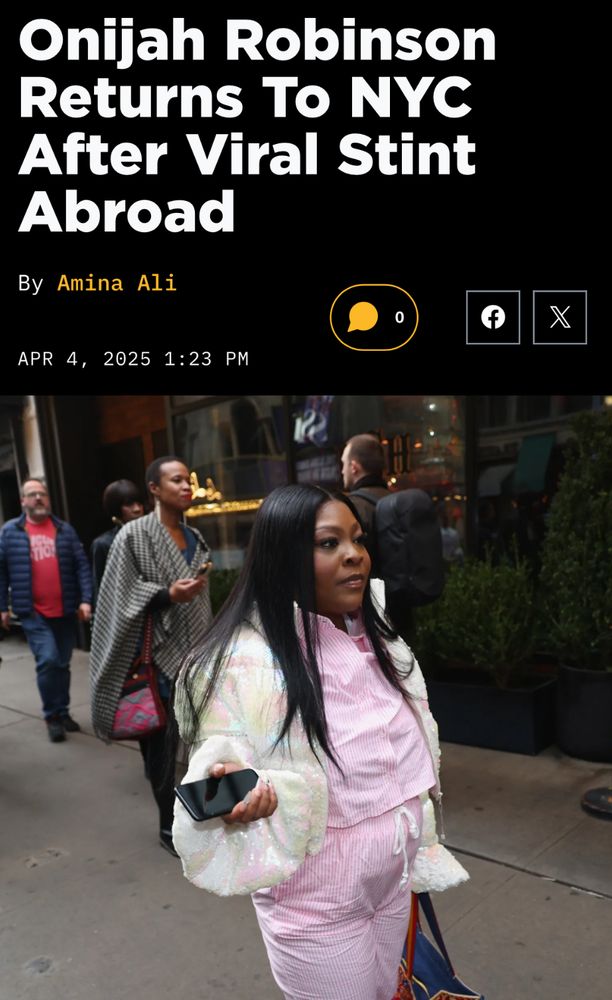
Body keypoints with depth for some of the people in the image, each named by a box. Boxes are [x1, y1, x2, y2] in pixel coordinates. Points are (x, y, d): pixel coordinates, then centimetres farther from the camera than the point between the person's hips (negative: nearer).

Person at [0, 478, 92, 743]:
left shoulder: (65, 530, 6)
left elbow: (81, 565, 3)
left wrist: (85, 599, -6)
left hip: (65, 611, 3)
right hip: (33, 612, -3)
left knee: (62, 664, 12)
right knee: (48, 660, -15)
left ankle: (62, 712, 28)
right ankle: (52, 715, 4)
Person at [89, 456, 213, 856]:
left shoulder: (195, 537, 11)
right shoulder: (134, 535, -7)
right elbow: (124, 596, -9)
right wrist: (167, 595, -24)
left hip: (195, 652, 6)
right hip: (158, 655, -5)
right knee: (163, 741, 2)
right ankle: (170, 825, 19)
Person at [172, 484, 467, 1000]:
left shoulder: (379, 639, -3)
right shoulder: (244, 662, -26)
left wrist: (418, 856, 15)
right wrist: (238, 792, -42)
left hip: (393, 880, 7)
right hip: (317, 903, -6)